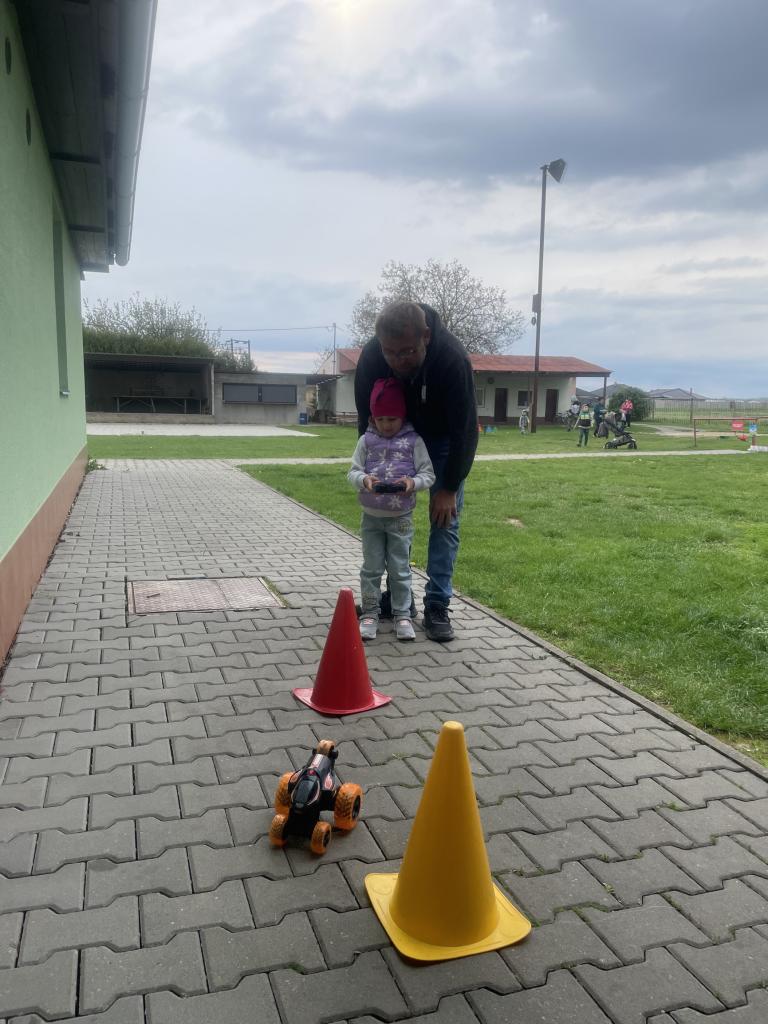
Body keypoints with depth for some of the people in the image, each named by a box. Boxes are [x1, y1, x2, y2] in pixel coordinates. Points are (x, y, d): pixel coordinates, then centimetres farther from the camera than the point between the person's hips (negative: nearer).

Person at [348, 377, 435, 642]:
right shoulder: (366, 441, -1)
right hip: (371, 517, 2)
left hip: (401, 518, -1)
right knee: (371, 568, 9)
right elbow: (353, 472, -3)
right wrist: (364, 480, -25)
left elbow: (429, 474, -6)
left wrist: (413, 482, -27)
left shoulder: (413, 441, -5)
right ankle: (369, 614, 21)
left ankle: (402, 615, 18)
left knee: (400, 569, 6)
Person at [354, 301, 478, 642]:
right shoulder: (370, 358, -30)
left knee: (445, 518, -6)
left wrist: (449, 487, -24)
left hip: (444, 437, -2)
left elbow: (464, 428, -29)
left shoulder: (452, 358, -38)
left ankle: (436, 607, 0)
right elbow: (367, 421, -16)